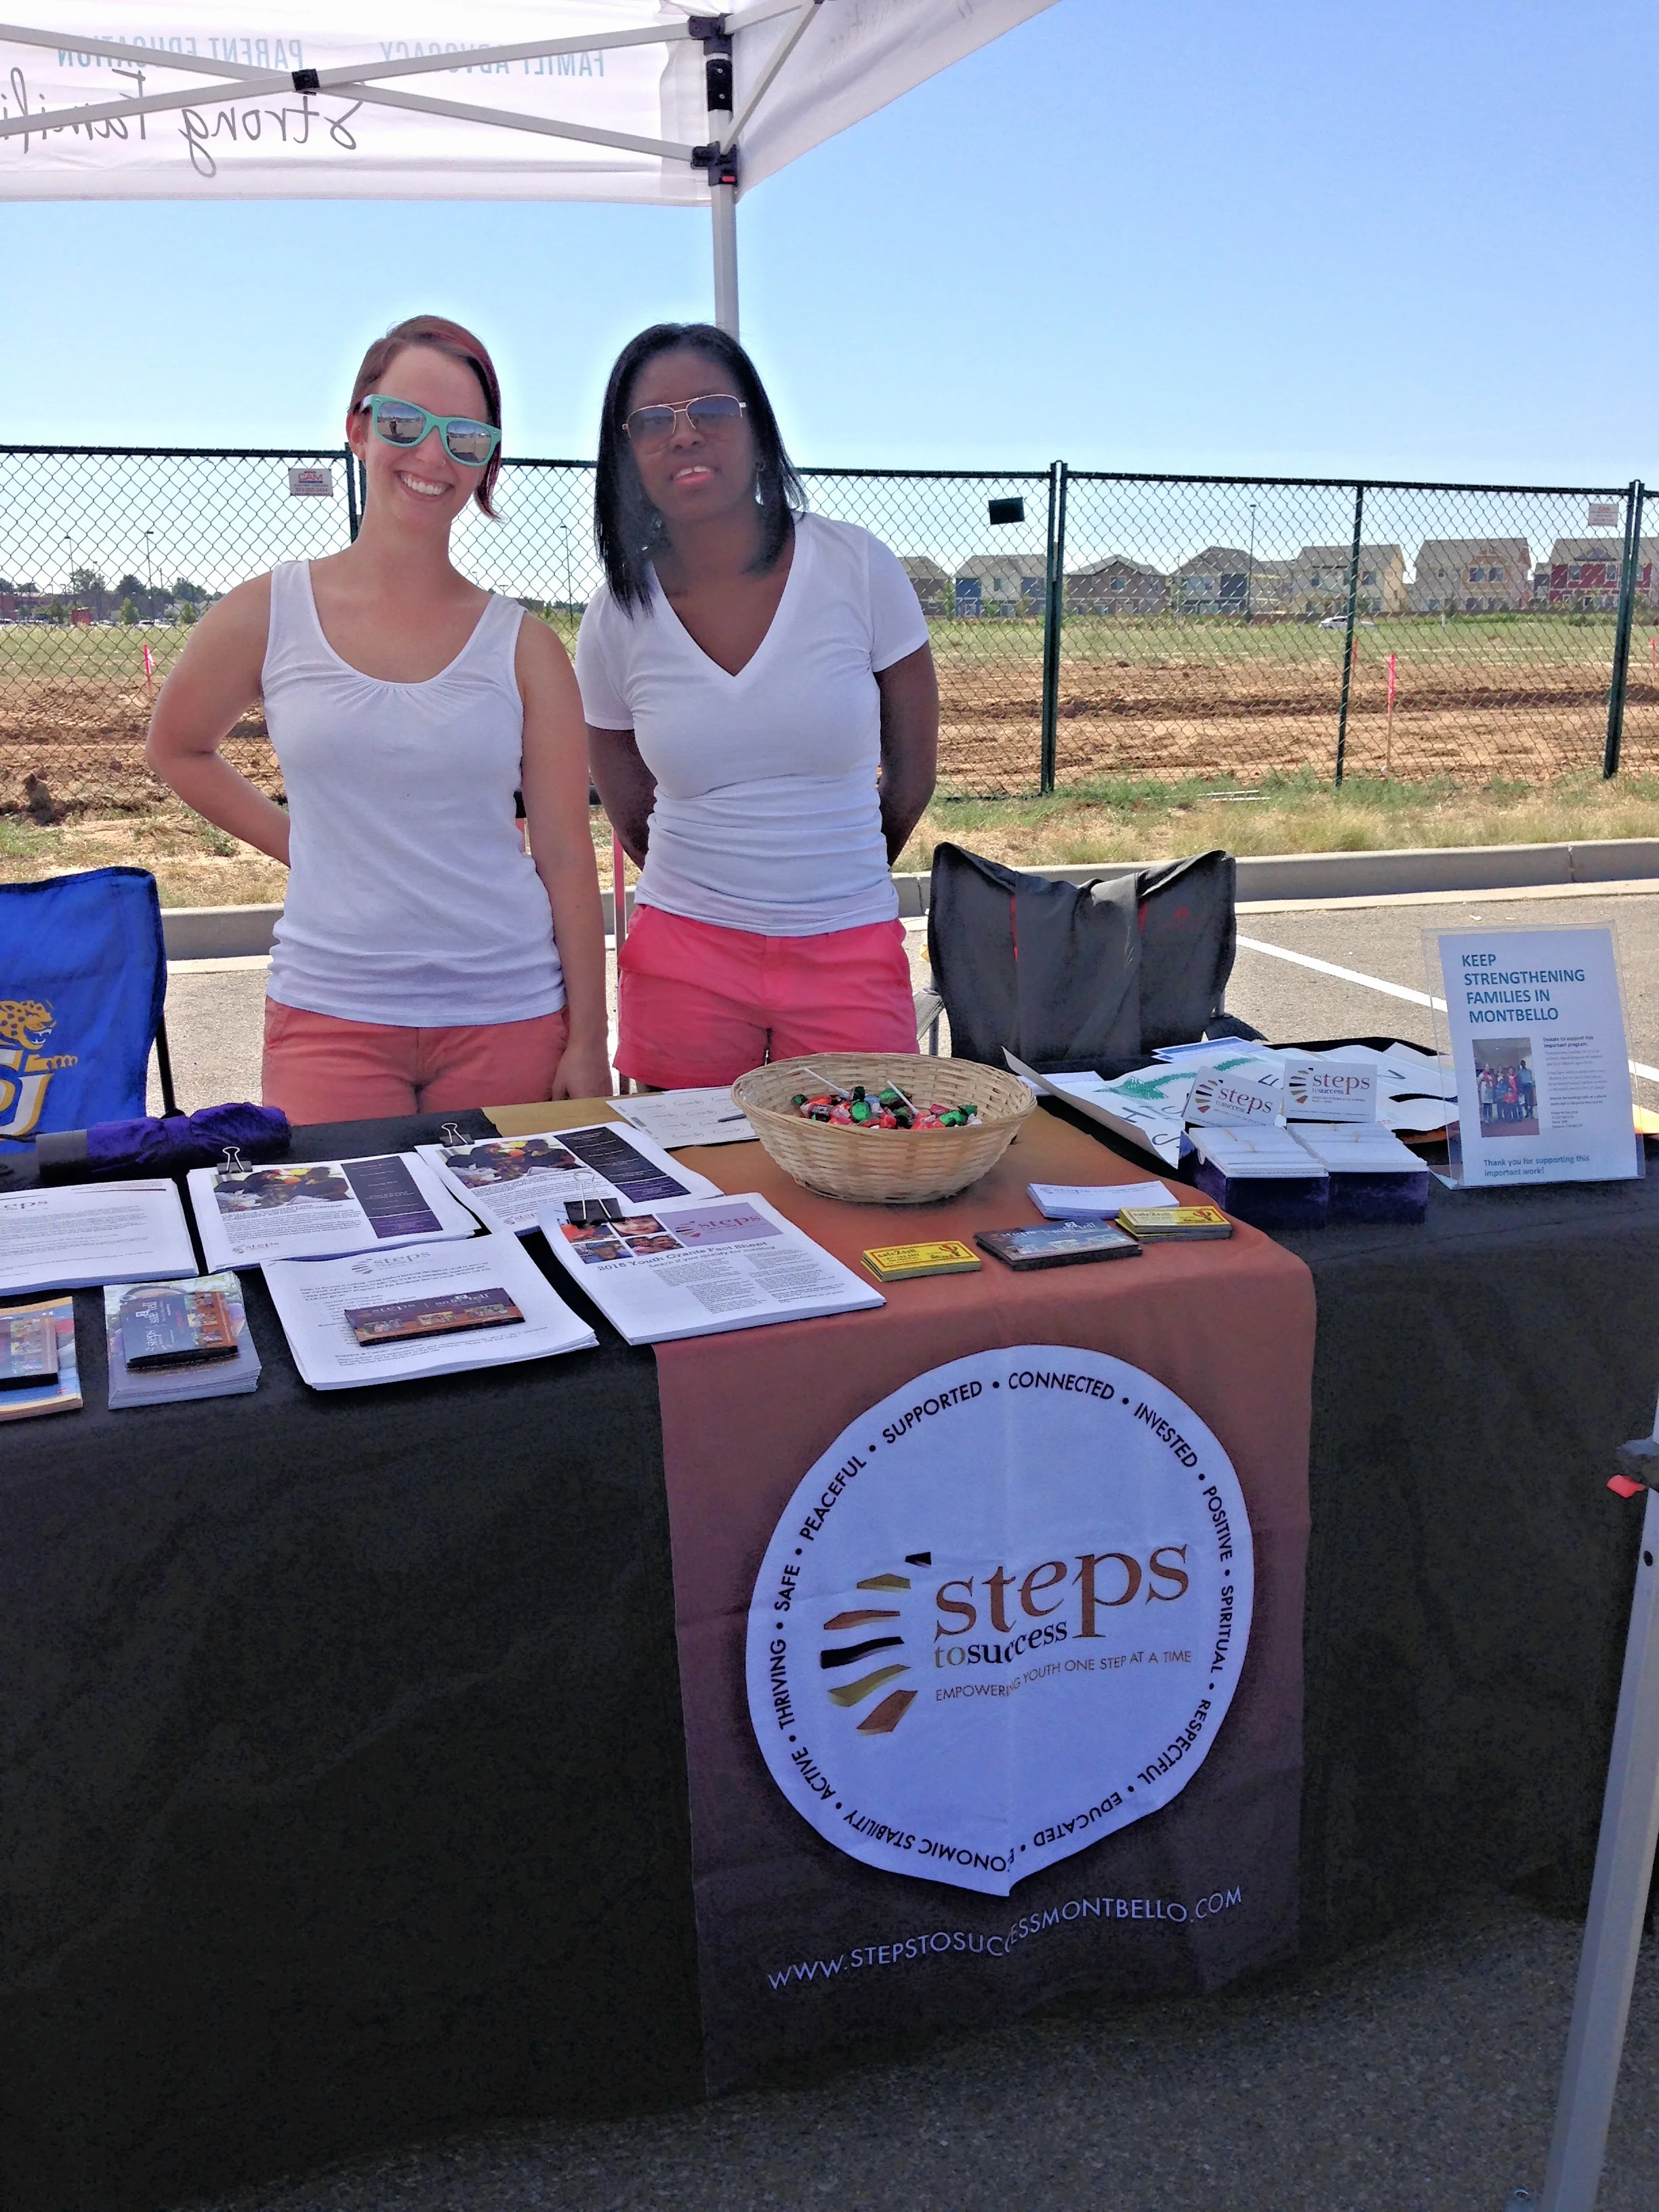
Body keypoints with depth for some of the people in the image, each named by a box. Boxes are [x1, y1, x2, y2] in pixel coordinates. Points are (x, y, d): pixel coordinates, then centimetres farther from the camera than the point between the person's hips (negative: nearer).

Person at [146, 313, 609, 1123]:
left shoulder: (523, 647, 1)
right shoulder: (267, 617, 1)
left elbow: (566, 857, 1)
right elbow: (176, 751, 19)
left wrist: (587, 1043, -2)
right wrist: (302, 844, 6)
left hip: (508, 1020, 1)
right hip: (329, 1020, 0)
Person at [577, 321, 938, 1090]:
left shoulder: (856, 567, -6)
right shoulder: (617, 616, -3)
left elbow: (912, 772, 5)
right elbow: (631, 816, 10)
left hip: (851, 954, 0)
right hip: (685, 954, 1)